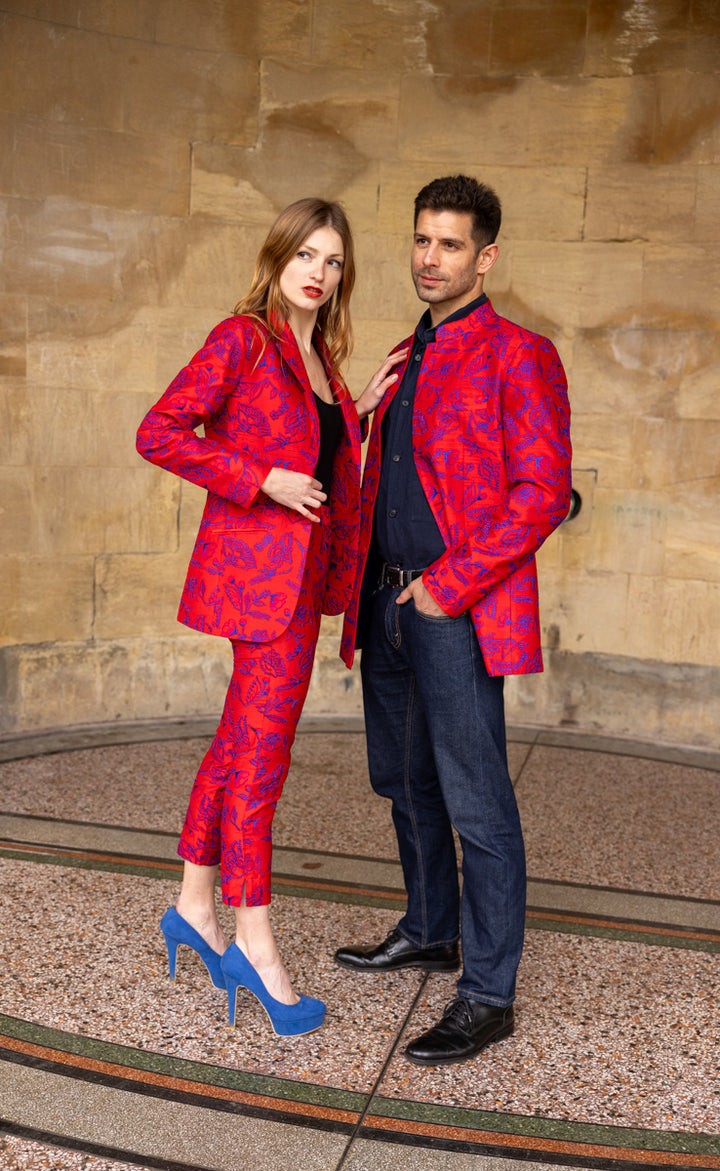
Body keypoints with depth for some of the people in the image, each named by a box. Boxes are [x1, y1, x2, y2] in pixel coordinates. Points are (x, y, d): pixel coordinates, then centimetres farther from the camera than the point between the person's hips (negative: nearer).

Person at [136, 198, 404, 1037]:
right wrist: (263, 482, -18)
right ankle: (254, 940, 11)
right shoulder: (242, 338, -10)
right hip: (264, 567, -8)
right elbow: (158, 434, -16)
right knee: (262, 754, -2)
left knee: (241, 741, 15)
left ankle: (194, 906, 29)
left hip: (302, 569, 8)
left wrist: (364, 407, 9)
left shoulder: (319, 356, 14)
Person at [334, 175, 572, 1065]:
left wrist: (452, 584, -16)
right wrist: (365, 588, 11)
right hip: (390, 605, 8)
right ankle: (429, 933, 36)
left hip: (458, 615, -8)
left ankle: (488, 995, 8)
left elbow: (543, 492, -14)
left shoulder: (518, 356, -6)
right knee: (407, 785, 18)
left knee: (476, 805, -4)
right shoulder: (407, 359, 18)